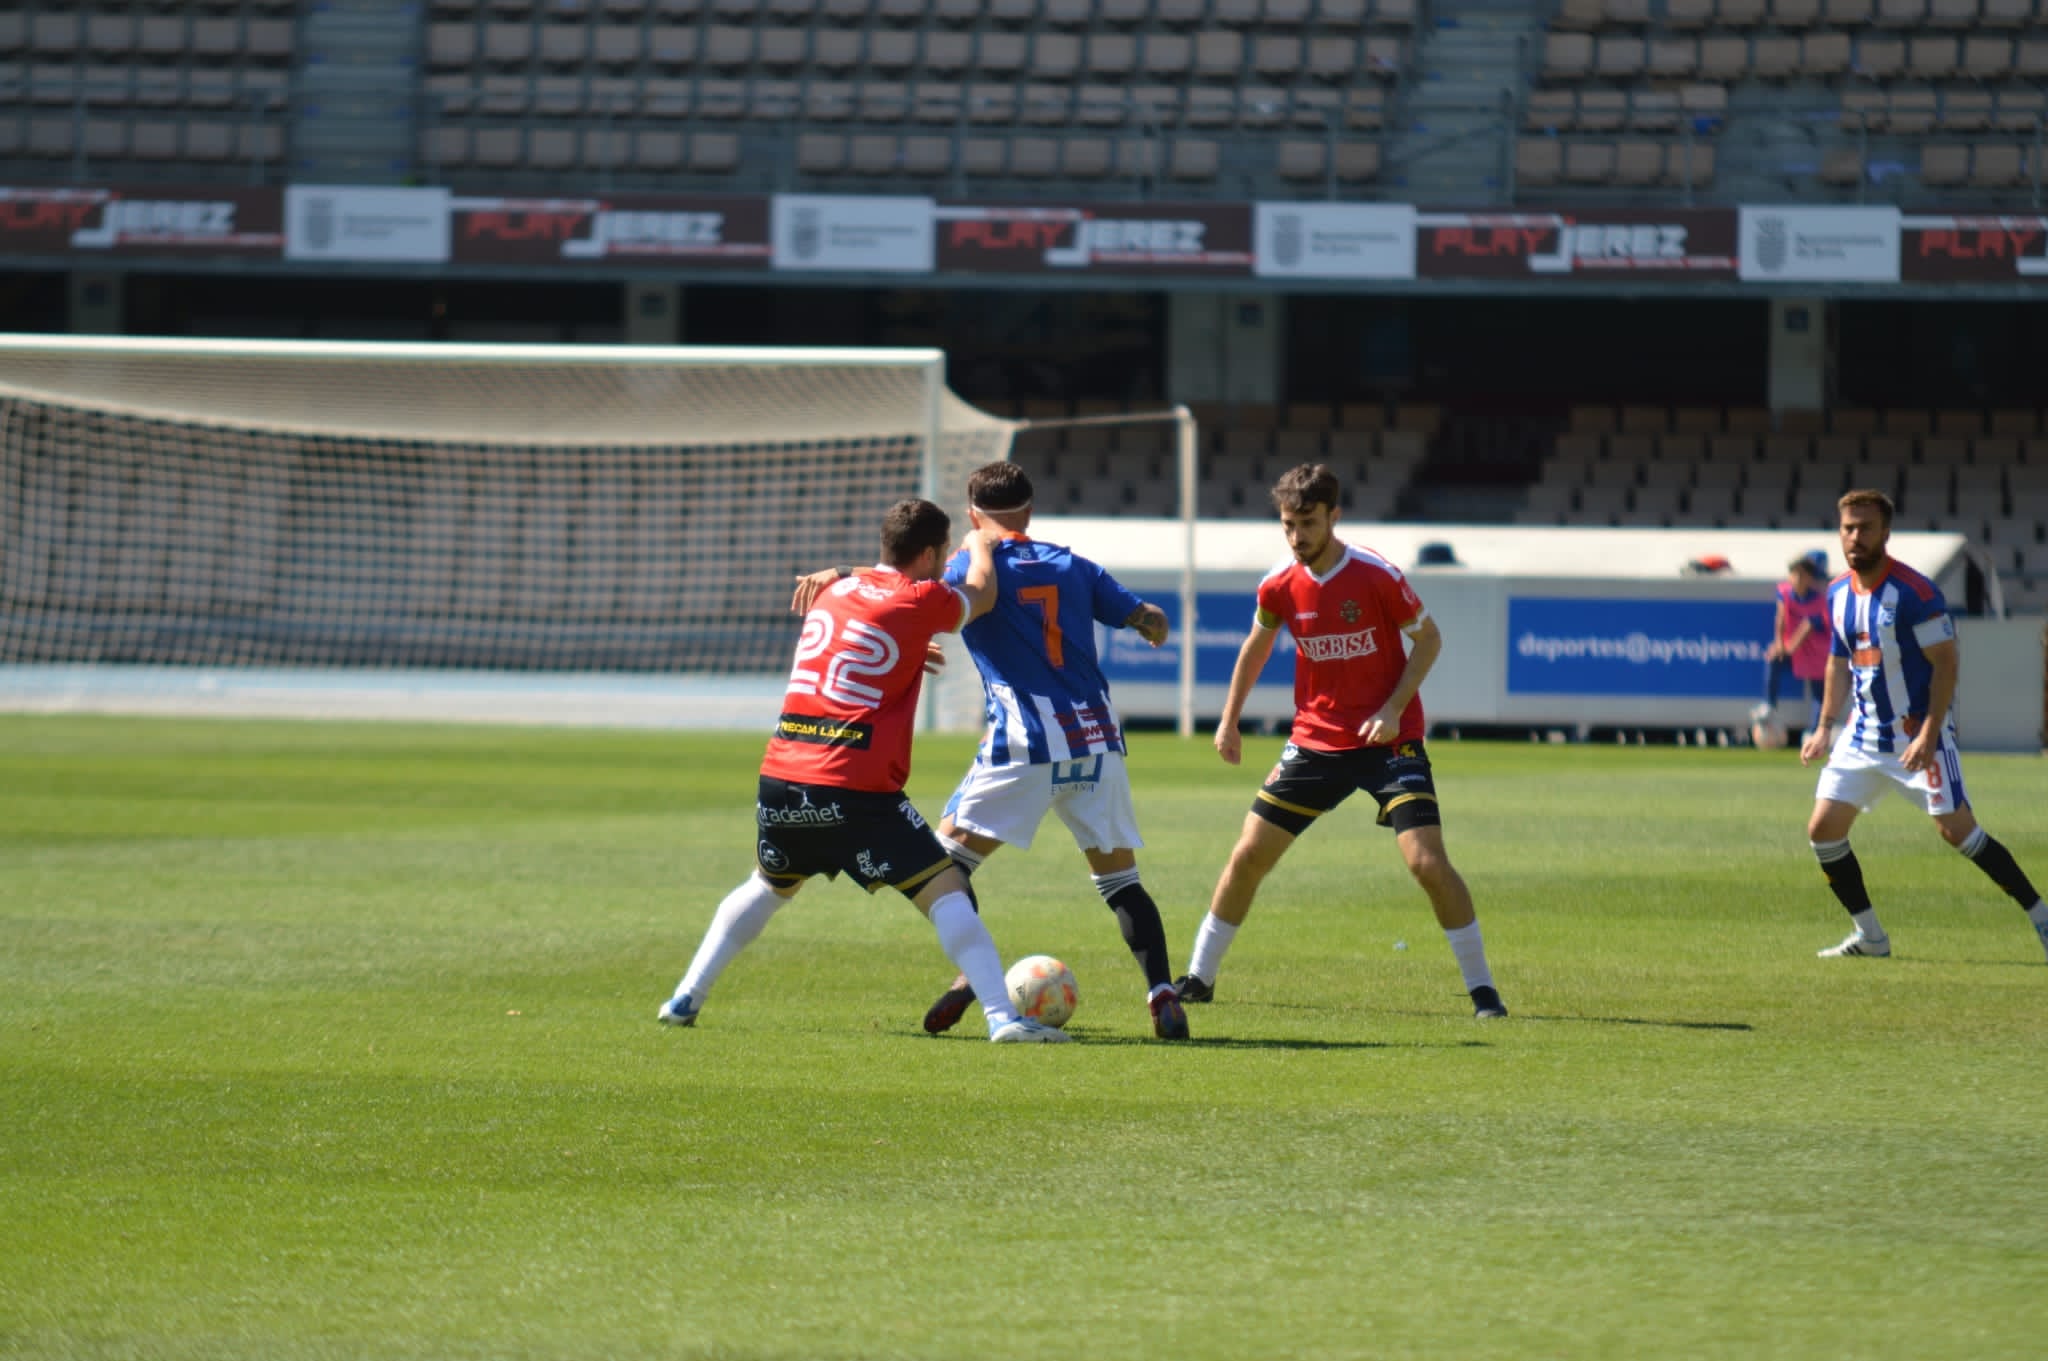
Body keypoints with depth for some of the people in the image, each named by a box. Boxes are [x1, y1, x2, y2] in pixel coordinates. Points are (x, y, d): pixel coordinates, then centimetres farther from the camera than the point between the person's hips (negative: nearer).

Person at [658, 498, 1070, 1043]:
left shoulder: (833, 593, 16)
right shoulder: (920, 600, -3)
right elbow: (981, 595, 18)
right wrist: (980, 547, 38)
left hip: (780, 778, 6)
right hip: (855, 792, -6)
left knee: (767, 886, 29)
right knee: (947, 891, -4)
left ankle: (685, 998, 28)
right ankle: (1003, 1016, -16)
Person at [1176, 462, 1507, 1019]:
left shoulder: (1377, 576, -15)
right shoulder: (1280, 586, -3)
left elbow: (1429, 638, -3)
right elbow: (1256, 646, 17)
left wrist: (1394, 708, -15)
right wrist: (1229, 721, 17)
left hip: (1388, 739, -4)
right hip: (1316, 740, 4)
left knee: (1428, 862, -16)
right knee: (1247, 857, 1)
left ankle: (1482, 988, -5)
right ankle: (1199, 978, 16)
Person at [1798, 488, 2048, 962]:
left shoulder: (1913, 591, -16)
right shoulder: (1838, 594, 6)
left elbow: (1947, 663, -16)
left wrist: (1928, 734, -22)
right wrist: (1824, 728, 11)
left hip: (1918, 735, -7)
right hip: (1863, 734, 7)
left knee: (1956, 829, -11)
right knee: (1823, 829, -1)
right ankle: (1870, 937, 10)